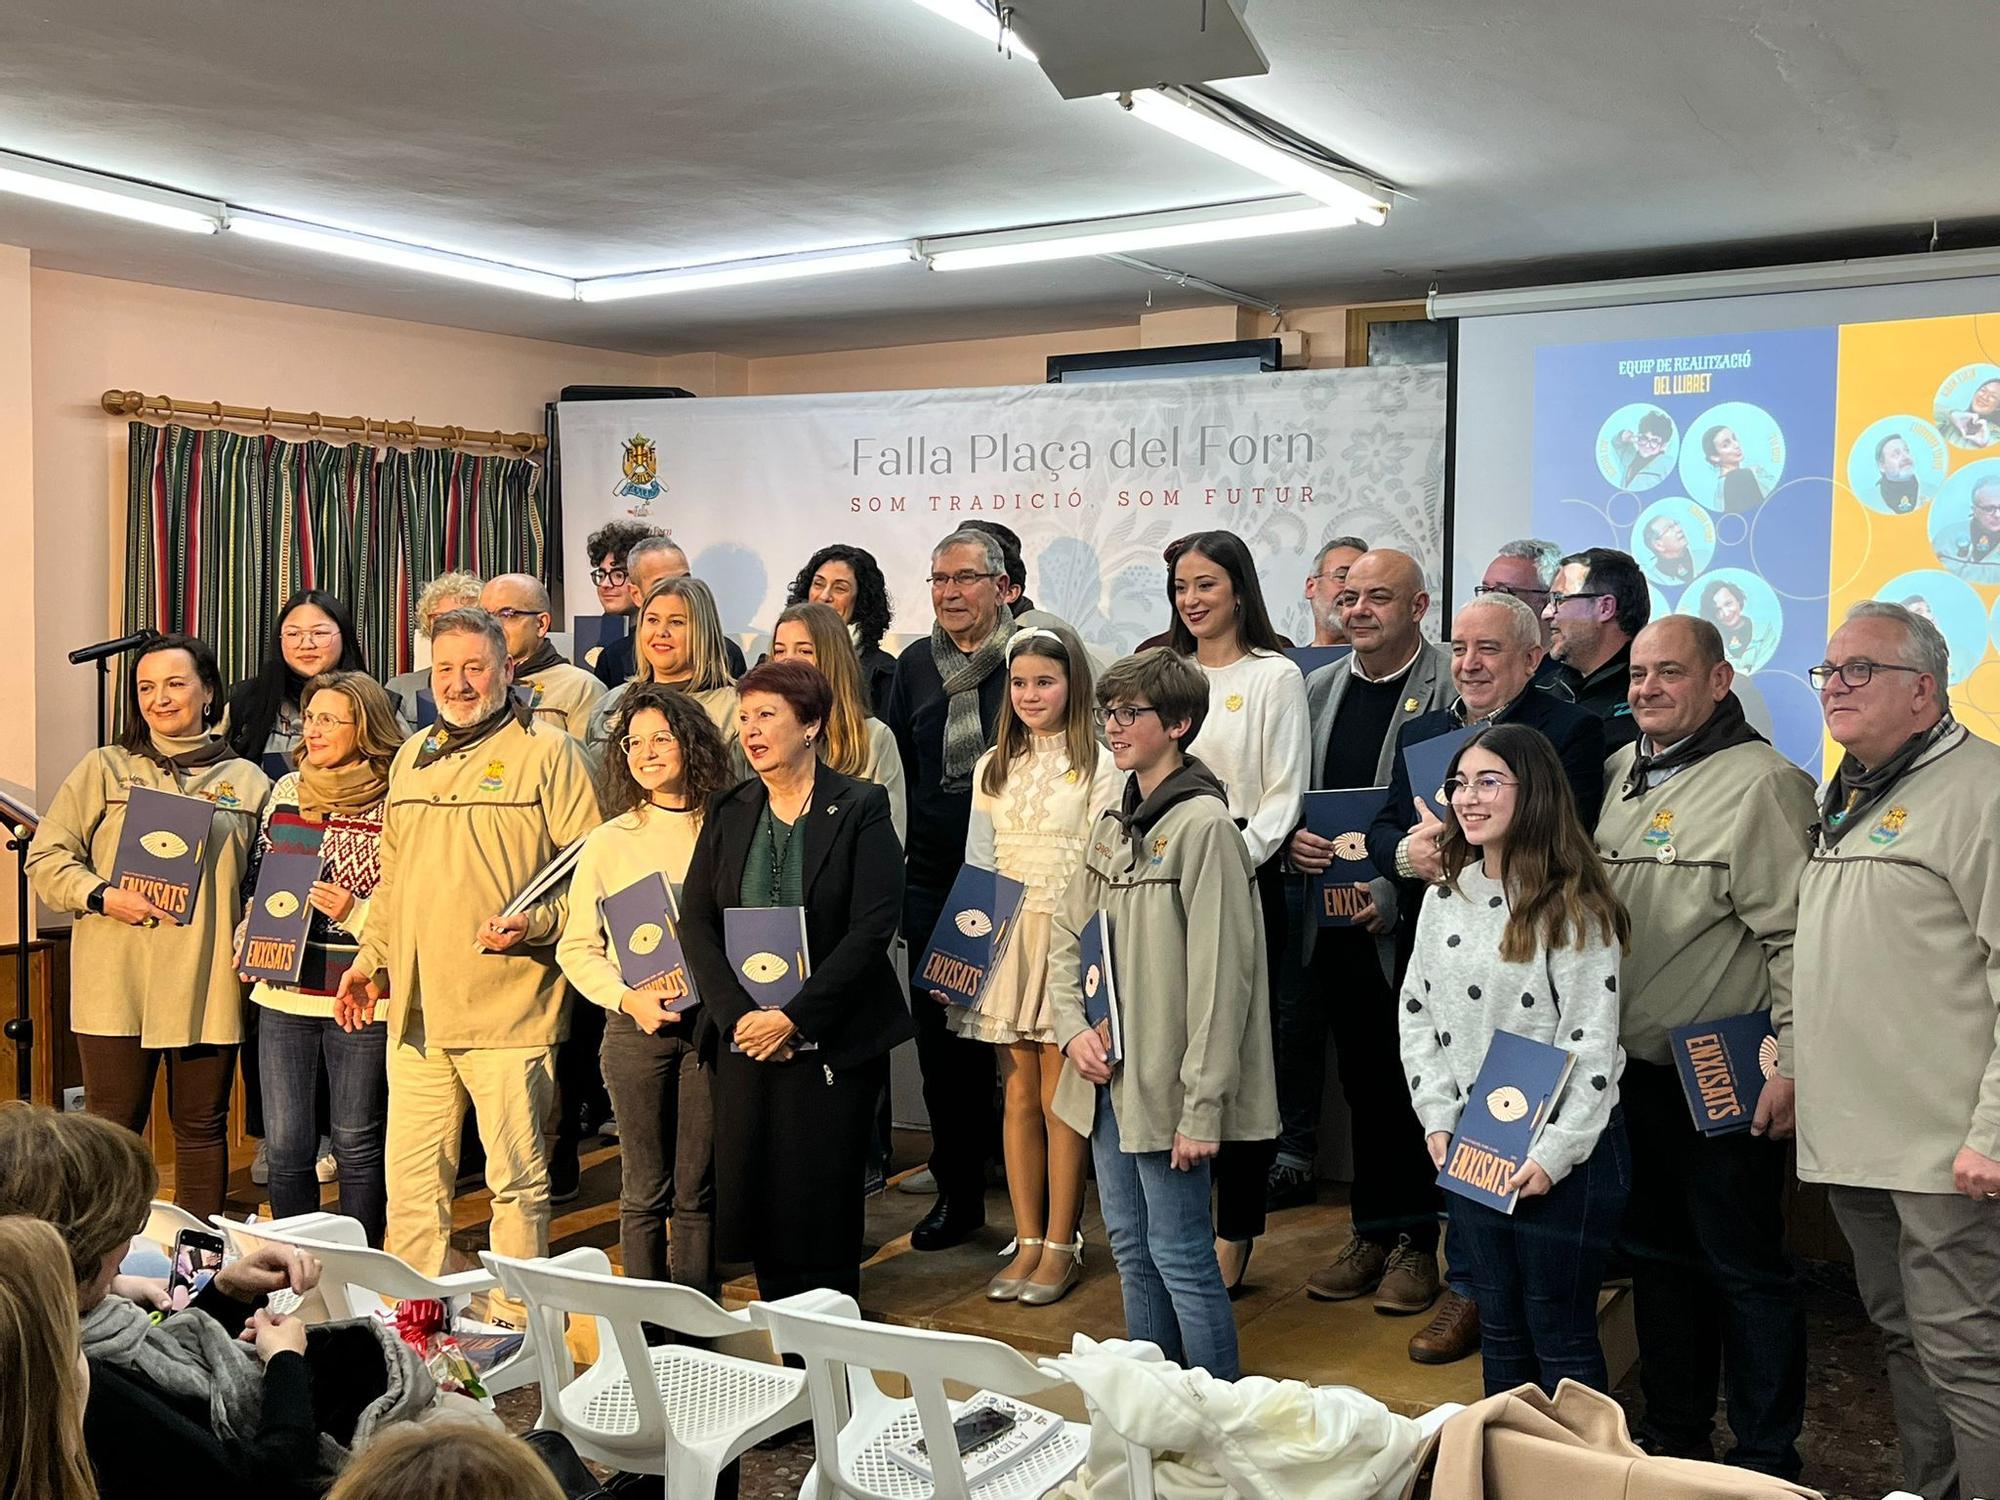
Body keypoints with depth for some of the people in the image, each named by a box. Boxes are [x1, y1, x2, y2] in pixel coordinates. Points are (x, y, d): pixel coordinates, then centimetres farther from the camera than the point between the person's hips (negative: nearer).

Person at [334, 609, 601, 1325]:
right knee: (410, 1180, 12)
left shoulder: (547, 752, -3)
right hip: (415, 1008, 6)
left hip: (509, 1006, -6)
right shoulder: (411, 757, 18)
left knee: (517, 1177, 3)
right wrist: (369, 957, 17)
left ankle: (514, 1326, 15)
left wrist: (537, 922, -21)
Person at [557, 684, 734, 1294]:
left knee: (697, 1191, 5)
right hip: (636, 1029, 0)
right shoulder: (608, 842, 4)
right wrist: (629, 998, -11)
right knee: (645, 1190, 5)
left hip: (712, 1022, 0)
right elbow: (578, 948, 5)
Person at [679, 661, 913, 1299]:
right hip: (743, 1039, 4)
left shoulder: (860, 808, -4)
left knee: (822, 1210, 0)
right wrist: (739, 1016, -9)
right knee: (748, 1196, 6)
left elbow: (872, 929, -11)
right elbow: (696, 922, 5)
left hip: (834, 1040, -4)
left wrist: (794, 1019, -15)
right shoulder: (728, 811, 10)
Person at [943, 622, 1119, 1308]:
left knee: (1059, 1098, -1)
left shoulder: (1098, 764, -3)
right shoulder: (993, 766, 12)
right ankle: (1028, 1241, 17)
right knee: (1018, 1094, 8)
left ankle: (1062, 1244, 11)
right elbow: (976, 862, 14)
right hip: (1004, 938, 5)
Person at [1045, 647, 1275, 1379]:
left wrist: (1202, 1106, -19)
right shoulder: (1113, 823, 10)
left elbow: (1220, 976, -18)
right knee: (1131, 1248, 17)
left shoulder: (1202, 825, -15)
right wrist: (1073, 1028, -1)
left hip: (1166, 1084, -8)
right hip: (1106, 1074, 8)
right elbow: (1066, 935, 16)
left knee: (1180, 1254, 0)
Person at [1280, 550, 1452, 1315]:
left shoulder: (1453, 687, -8)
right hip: (1335, 922, 5)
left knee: (1414, 1082, 3)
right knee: (1362, 1081, 13)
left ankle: (1417, 1242, 16)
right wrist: (1290, 840, -4)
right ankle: (1372, 1232, 25)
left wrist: (1393, 893, -20)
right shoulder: (1319, 688, 12)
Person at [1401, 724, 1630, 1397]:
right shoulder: (1442, 900, 7)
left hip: (1564, 1152, -6)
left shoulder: (1571, 909, -12)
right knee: (1498, 1328, 17)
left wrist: (1554, 1154, -18)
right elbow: (1417, 1015, 11)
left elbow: (1592, 1043, -15)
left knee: (1560, 1337, 4)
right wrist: (1437, 1119, 0)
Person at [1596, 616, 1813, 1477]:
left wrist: (1792, 1060, -20)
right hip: (1635, 1070, 8)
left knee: (1744, 1268, 3)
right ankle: (1673, 1438, 32)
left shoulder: (1760, 783, -13)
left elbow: (1796, 937, -17)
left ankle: (1766, 1461, 17)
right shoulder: (1620, 773, 11)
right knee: (1658, 1254, 18)